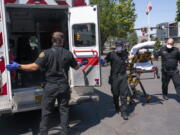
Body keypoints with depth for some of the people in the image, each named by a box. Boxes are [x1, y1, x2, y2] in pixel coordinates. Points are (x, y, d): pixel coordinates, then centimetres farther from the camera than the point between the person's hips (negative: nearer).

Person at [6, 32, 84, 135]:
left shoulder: (46, 53, -11)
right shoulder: (68, 54, -2)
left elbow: (35, 66, -18)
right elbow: (76, 67, 11)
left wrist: (18, 66, -8)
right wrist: (80, 64, 35)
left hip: (50, 86, -2)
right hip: (64, 86, 2)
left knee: (46, 111, 11)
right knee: (64, 109, 14)